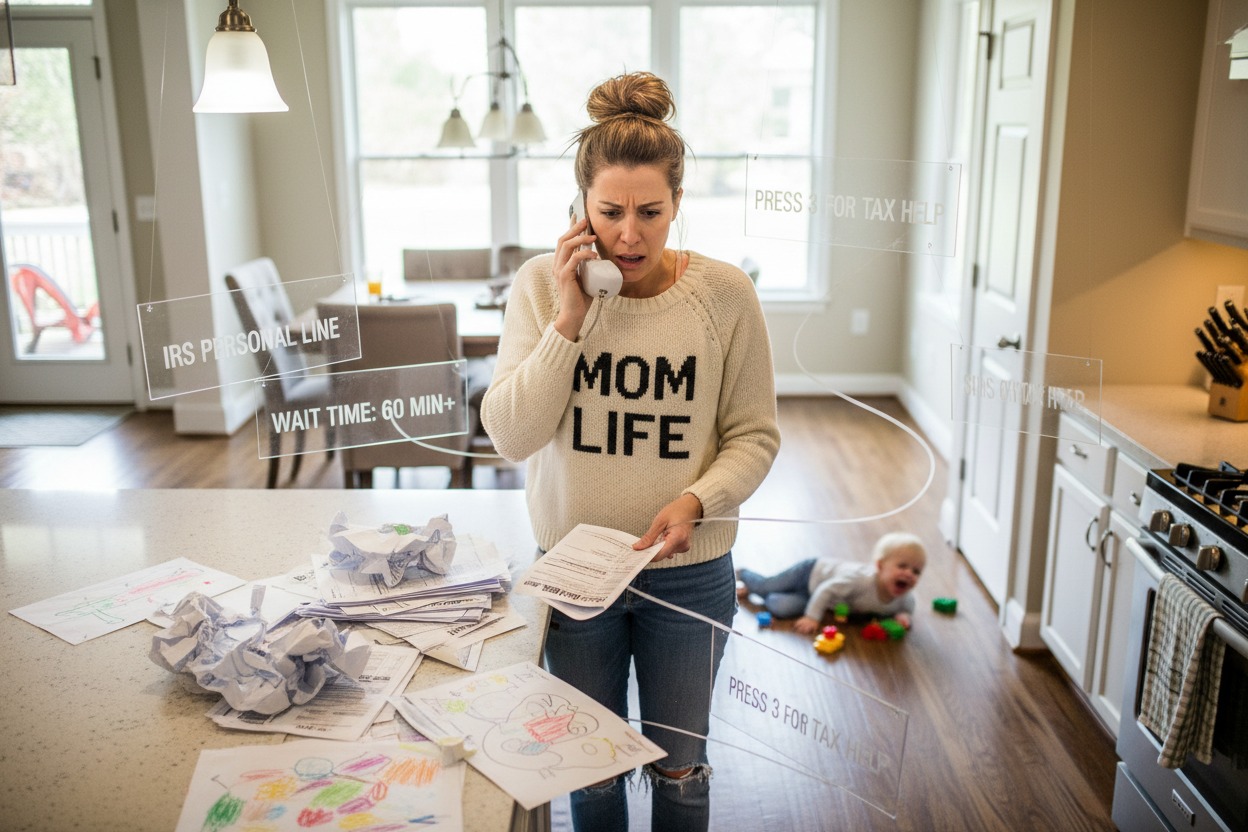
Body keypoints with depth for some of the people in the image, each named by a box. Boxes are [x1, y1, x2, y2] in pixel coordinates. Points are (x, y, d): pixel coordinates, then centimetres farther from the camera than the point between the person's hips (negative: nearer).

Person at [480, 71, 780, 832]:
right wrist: (569, 320, -22)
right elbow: (510, 435, -13)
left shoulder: (724, 292, -12)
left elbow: (755, 434, -6)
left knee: (679, 765, 19)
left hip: (689, 572, 0)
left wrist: (697, 500, -24)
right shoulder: (541, 285, -9)